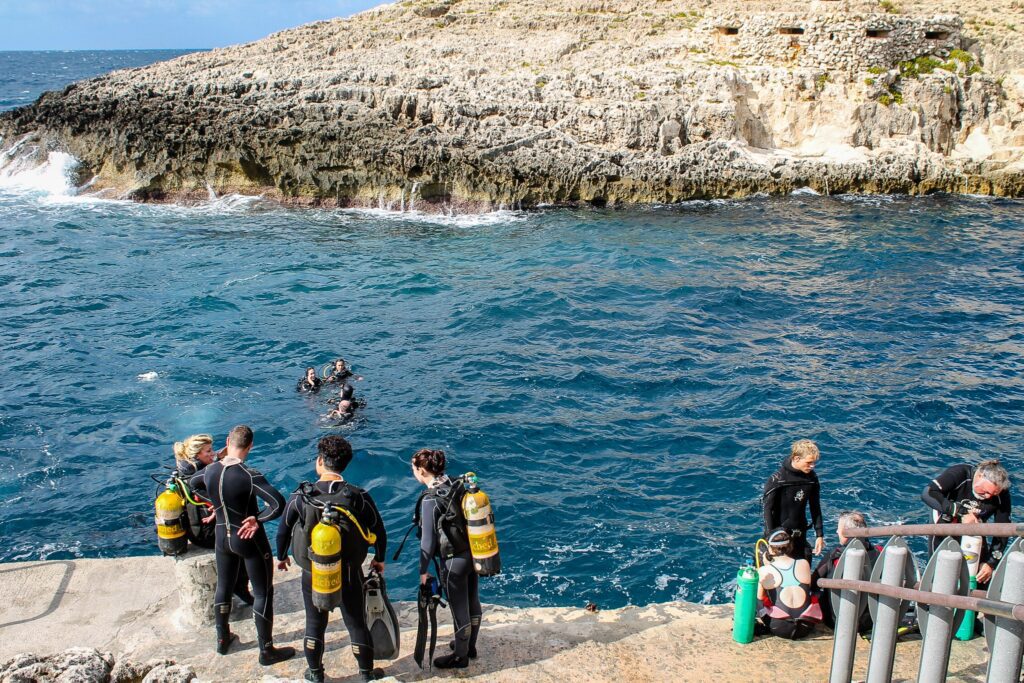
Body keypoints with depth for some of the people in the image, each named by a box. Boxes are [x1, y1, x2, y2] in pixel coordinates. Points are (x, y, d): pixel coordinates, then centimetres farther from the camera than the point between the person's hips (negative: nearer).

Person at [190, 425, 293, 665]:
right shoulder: (249, 476, -26)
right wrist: (258, 518, -18)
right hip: (249, 540, -6)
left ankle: (222, 639, 40)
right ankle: (267, 651, 15)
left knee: (223, 587, 24)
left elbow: (193, 483, 16)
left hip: (222, 537, 6)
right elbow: (278, 504, -33)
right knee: (263, 593, 7)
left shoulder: (209, 471, -8)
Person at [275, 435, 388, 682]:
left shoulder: (301, 496, -14)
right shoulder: (358, 497, -16)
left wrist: (281, 557, 18)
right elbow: (379, 532, -7)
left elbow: (283, 531, -2)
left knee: (315, 623, 20)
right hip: (348, 573, -1)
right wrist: (379, 559, 12)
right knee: (356, 623, 15)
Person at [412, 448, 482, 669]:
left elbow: (428, 539, -16)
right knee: (473, 602, 22)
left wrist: (423, 570, -5)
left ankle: (460, 657, 29)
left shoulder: (430, 499, -21)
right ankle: (470, 646, 42)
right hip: (474, 553, 7)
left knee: (459, 610, 10)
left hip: (454, 560, -7)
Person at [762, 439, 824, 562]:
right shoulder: (777, 479, -19)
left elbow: (815, 507, 6)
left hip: (800, 537, 5)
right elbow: (767, 509, -14)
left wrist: (819, 535, 5)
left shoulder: (811, 477, -4)